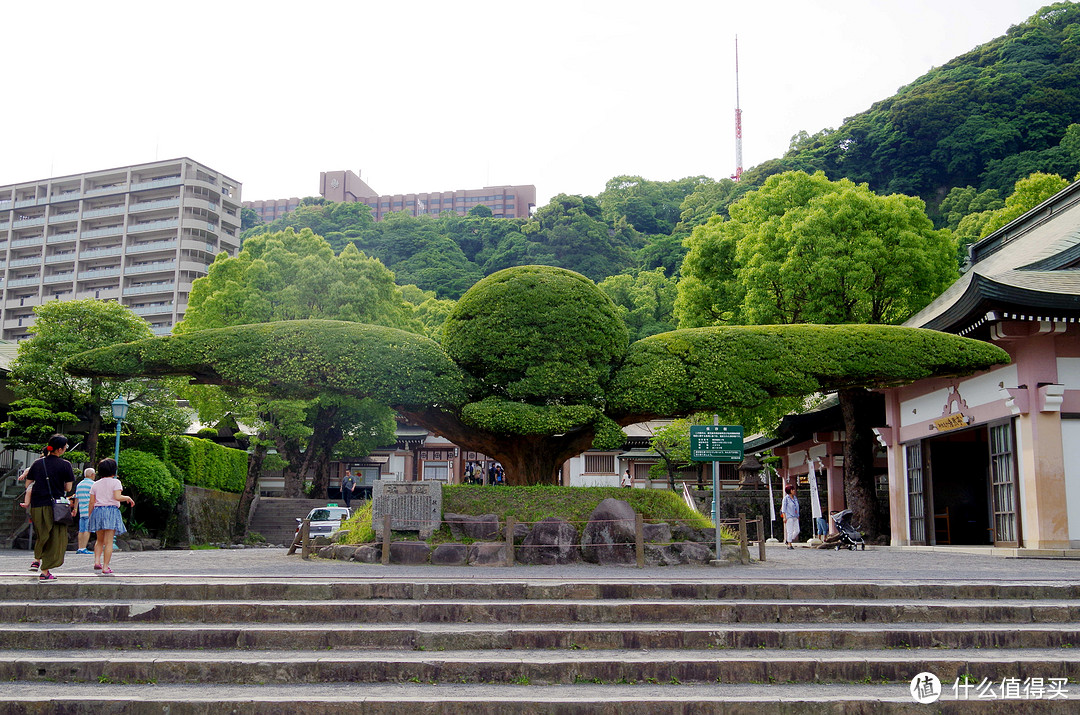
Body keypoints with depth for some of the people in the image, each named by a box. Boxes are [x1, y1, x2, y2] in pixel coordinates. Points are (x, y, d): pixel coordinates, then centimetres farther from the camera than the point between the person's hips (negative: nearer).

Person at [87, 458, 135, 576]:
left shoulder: (96, 484, 12)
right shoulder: (115, 482, -1)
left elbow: (91, 502, 9)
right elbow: (117, 497, -15)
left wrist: (90, 517, 16)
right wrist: (128, 498, 2)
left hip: (97, 511, 5)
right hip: (111, 511, -5)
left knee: (100, 540, 19)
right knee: (108, 541, -4)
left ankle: (97, 562, 4)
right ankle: (105, 567, -7)